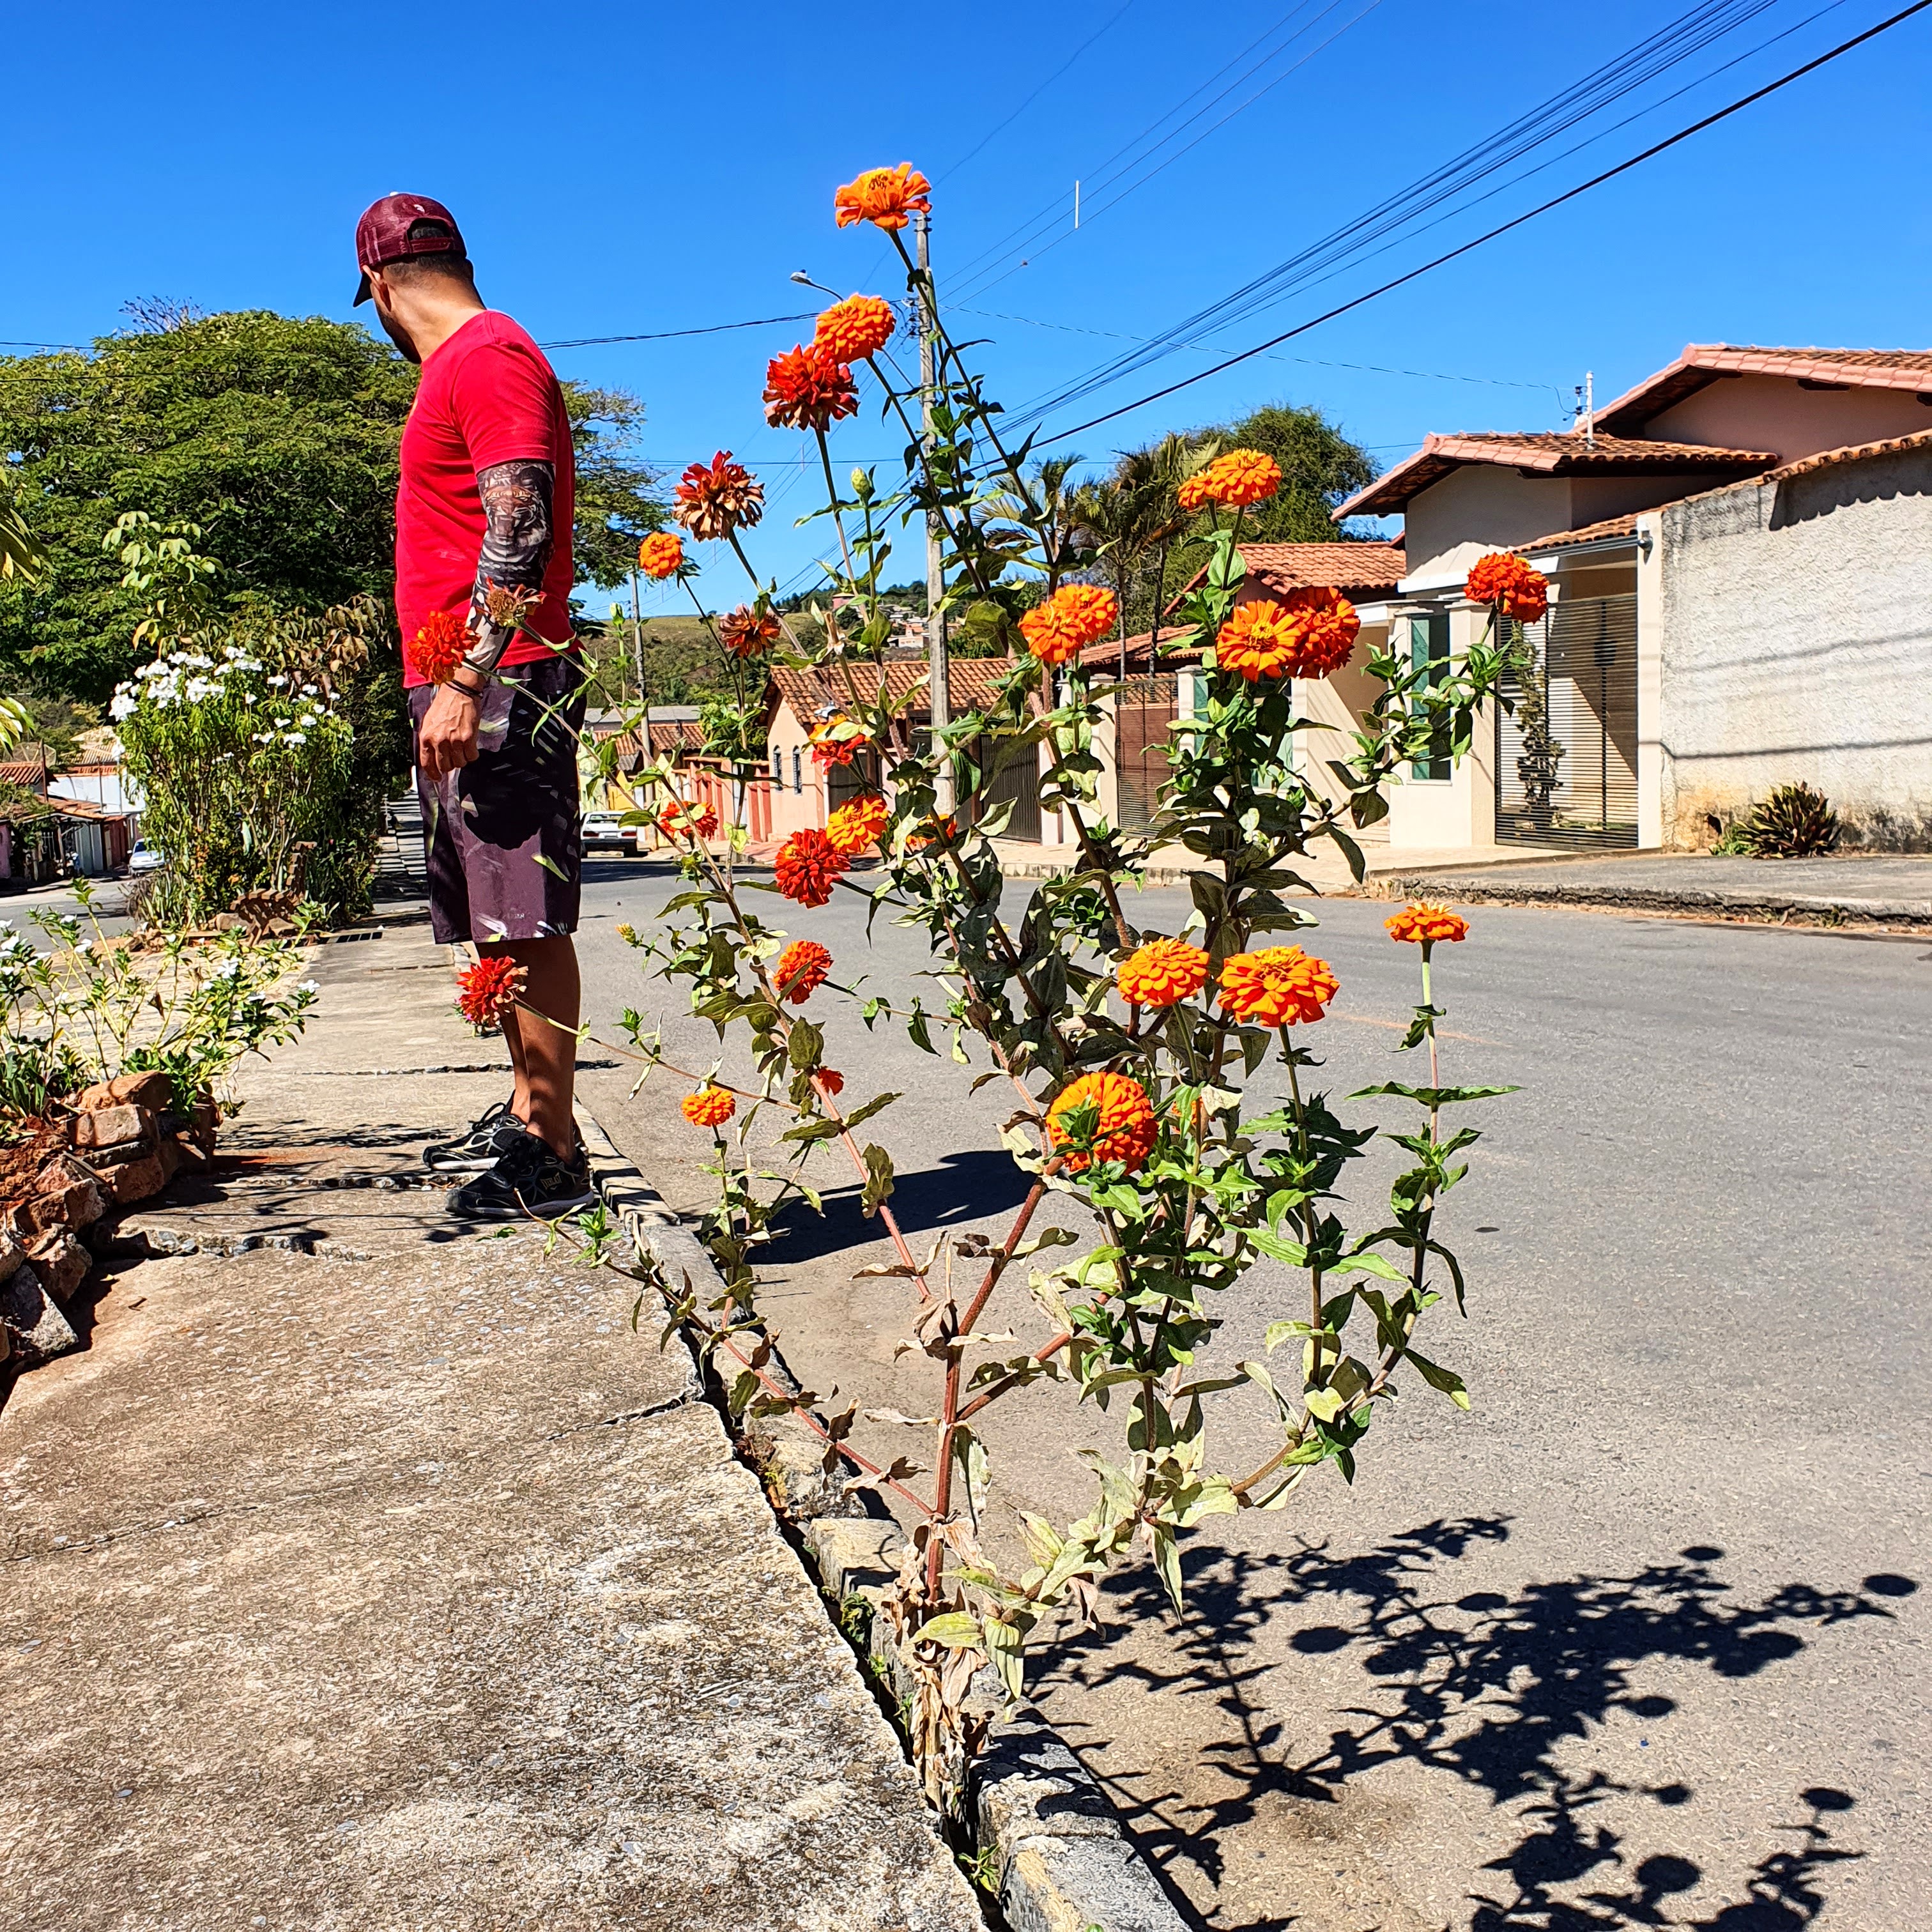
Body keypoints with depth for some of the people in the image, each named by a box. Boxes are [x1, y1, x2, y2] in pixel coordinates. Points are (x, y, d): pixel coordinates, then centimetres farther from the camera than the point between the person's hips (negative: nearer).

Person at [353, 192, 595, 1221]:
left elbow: (520, 528, -19)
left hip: (499, 685, -10)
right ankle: (528, 1114, 22)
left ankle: (555, 1155, -5)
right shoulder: (466, 366, 23)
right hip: (468, 685, 10)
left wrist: (465, 682, -23)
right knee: (498, 922, 13)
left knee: (527, 921, -9)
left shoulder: (488, 357, -8)